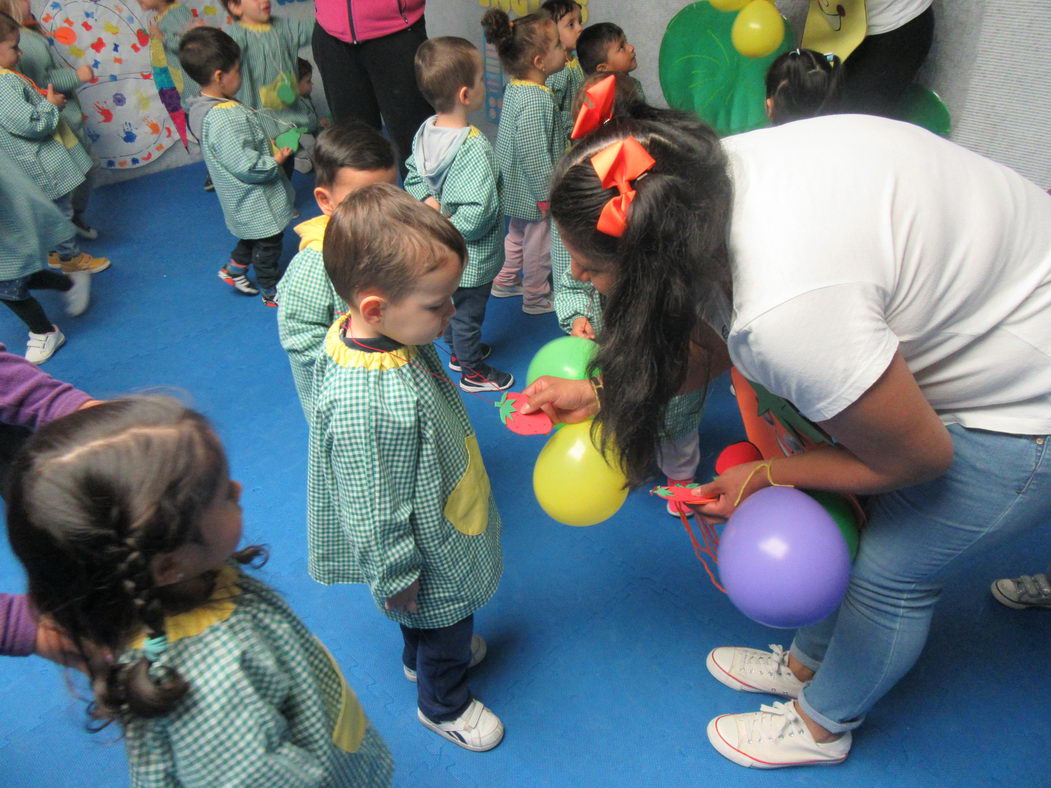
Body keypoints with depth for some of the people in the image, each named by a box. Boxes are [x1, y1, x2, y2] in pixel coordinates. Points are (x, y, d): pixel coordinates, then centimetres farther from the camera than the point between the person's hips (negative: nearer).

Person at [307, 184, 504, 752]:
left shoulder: (391, 334, -14)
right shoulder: (365, 404, -42)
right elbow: (374, 510, -30)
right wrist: (396, 579, -16)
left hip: (440, 520, 8)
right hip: (427, 553, -8)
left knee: (433, 620, 35)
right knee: (447, 626, 22)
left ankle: (422, 657, 65)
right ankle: (444, 704, 52)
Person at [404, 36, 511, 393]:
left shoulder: (425, 130, -6)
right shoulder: (474, 147, -31)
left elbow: (412, 178, 4)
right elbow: (476, 214, -34)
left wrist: (430, 203, -11)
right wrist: (449, 228, -17)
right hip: (471, 256, -8)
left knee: (450, 302, 27)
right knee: (469, 312, 13)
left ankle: (458, 350, 51)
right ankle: (472, 371, 34)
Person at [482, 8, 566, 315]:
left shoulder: (514, 87, 1)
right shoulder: (535, 102, -29)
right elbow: (535, 156, -28)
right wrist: (546, 196, -19)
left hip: (516, 187, 9)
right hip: (534, 193, -9)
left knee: (517, 233, 26)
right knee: (539, 243, 9)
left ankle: (506, 281, 43)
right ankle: (536, 297, 27)